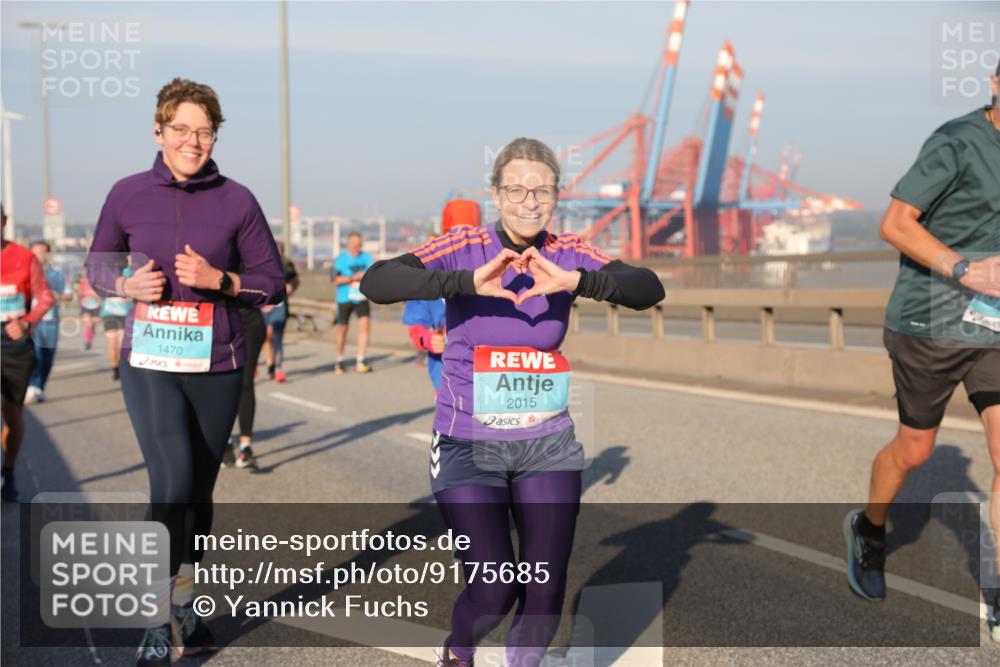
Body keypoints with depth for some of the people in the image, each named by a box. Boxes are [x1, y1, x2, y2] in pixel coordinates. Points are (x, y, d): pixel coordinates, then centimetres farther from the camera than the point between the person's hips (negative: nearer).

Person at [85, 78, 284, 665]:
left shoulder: (236, 201, -2)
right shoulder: (128, 195, 1)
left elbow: (273, 285, 2)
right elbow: (99, 265, 13)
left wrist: (218, 279, -15)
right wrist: (128, 285, -8)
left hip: (216, 367, 1)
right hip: (149, 364, -1)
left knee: (199, 492, 10)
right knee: (173, 486, -14)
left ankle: (184, 609, 30)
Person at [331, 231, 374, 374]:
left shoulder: (365, 257, 5)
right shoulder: (341, 259, -6)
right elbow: (335, 279, -12)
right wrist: (354, 277, -19)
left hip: (361, 299, 2)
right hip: (344, 299, -2)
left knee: (365, 325, -14)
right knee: (342, 329, 7)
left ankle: (360, 363, -10)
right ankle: (339, 361, 27)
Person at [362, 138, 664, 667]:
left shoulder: (567, 255, -2)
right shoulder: (466, 247, -10)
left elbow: (648, 290, -15)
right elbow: (376, 282, -23)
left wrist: (576, 281, -33)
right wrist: (468, 281, -36)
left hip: (548, 445, 3)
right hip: (469, 446, -3)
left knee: (546, 590, 2)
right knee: (494, 591, -7)